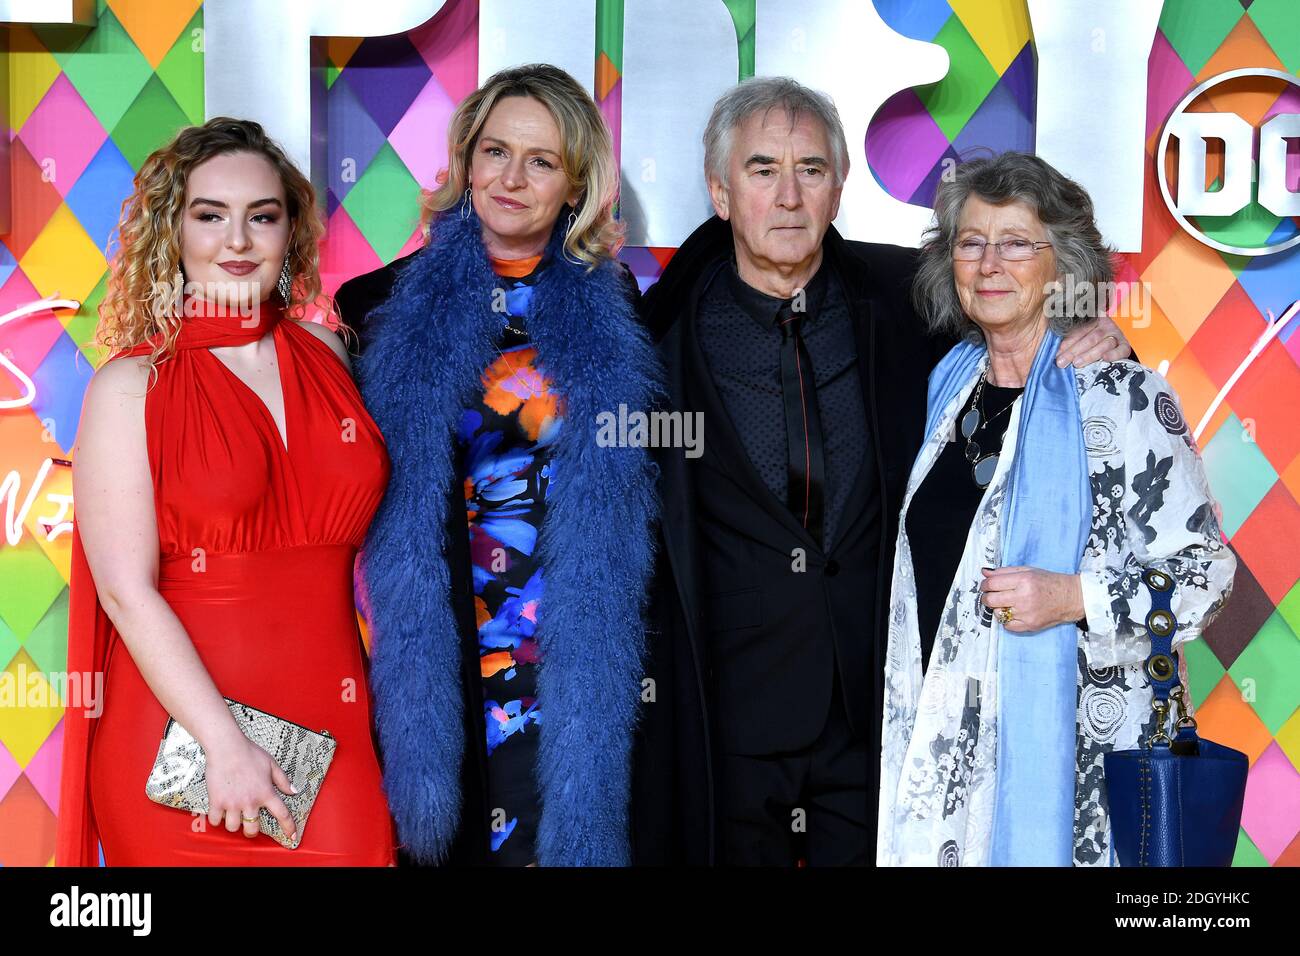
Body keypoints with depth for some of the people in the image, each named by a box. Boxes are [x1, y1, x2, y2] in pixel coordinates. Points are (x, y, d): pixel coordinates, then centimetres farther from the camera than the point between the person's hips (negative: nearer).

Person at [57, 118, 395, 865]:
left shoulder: (328, 355, 7)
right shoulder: (132, 386, -5)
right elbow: (127, 591, -10)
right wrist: (226, 745, -15)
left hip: (331, 731, 3)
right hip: (183, 750, -3)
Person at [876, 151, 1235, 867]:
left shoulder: (1124, 397, -8)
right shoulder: (947, 385, 9)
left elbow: (1205, 569, -8)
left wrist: (1072, 598, -20)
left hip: (1074, 741, -5)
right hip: (943, 739, 5)